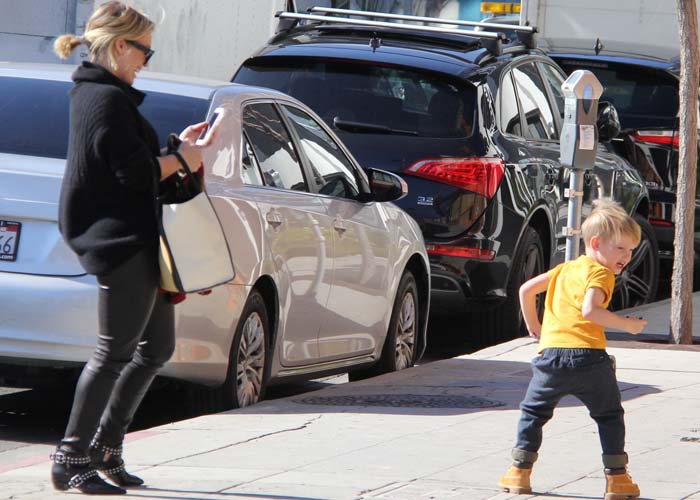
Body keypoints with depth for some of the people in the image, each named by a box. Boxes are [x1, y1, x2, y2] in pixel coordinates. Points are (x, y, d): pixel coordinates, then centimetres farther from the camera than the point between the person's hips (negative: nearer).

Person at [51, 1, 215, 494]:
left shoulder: (95, 93, 17)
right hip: (122, 241, -11)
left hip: (135, 242, 11)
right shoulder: (107, 98, -15)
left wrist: (178, 150, 12)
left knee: (157, 347, 15)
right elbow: (135, 173, -20)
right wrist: (181, 160, -5)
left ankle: (106, 448, 19)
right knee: (116, 352, -6)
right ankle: (72, 458, -1)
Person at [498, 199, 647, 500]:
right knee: (609, 416, 11)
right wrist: (627, 325, -11)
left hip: (551, 352, 5)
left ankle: (520, 472, 16)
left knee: (533, 412, 20)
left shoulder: (565, 269, 22)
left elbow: (526, 289, 24)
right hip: (588, 356, -5)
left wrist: (532, 325, 36)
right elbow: (590, 310, -18)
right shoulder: (600, 273, -1)